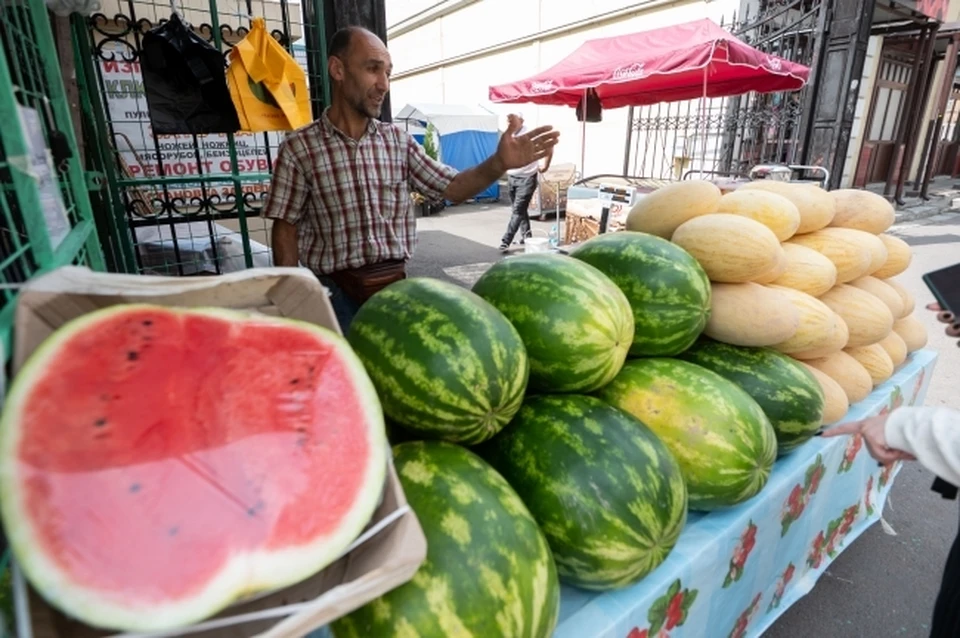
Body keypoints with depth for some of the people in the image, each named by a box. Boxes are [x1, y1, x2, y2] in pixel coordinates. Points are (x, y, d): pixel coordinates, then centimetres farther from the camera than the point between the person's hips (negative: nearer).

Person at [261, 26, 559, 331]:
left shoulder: (399, 140, 4)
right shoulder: (298, 148, -6)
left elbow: (451, 188, 4)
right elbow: (285, 229, -3)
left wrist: (499, 163, -13)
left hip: (395, 283, 4)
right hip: (337, 291, -3)